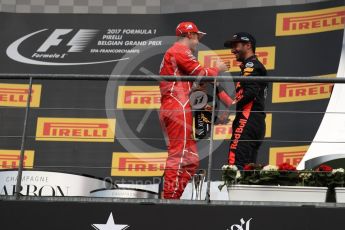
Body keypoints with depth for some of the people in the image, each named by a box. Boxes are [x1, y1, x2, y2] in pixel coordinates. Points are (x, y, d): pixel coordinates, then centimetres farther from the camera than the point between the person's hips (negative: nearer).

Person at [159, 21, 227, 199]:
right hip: (179, 108, -10)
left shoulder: (173, 52, 29)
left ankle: (172, 199, 6)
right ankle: (169, 199, -19)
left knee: (191, 160, 9)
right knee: (179, 156, -14)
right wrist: (218, 68, 7)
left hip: (170, 109, 10)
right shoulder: (180, 51, -3)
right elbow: (201, 74, -10)